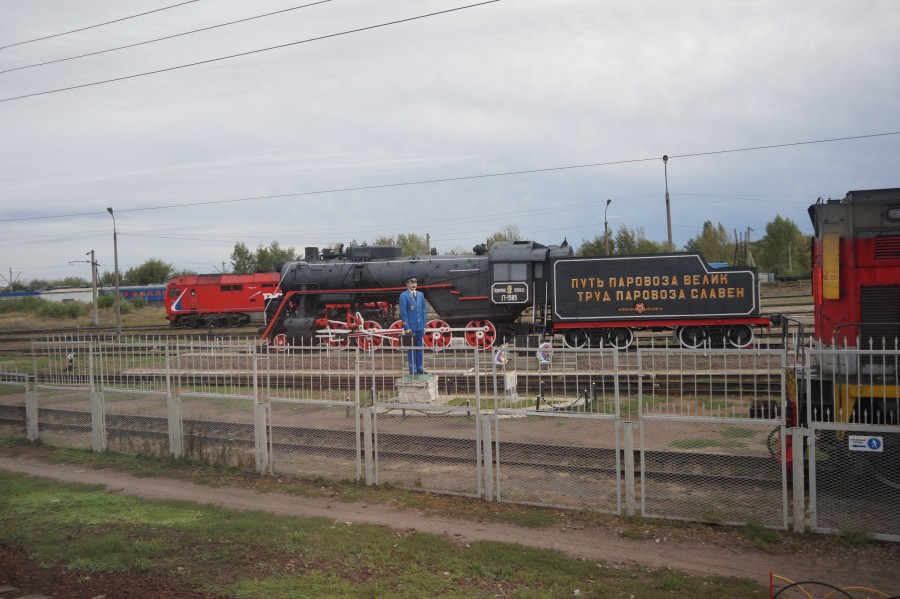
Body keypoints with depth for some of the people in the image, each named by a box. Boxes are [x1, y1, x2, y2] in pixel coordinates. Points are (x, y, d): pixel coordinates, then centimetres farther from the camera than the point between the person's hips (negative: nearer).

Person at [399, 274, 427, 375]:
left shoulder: (420, 295, 11)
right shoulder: (403, 296, -4)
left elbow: (424, 310, 13)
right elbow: (403, 313, -8)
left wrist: (424, 325, 6)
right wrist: (406, 328, -13)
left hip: (420, 327, 5)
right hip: (410, 327, -5)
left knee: (420, 347, 8)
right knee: (411, 348, 0)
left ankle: (420, 368, 15)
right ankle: (412, 369, 5)